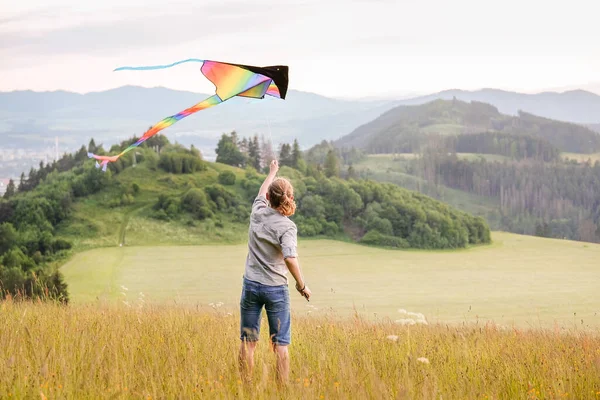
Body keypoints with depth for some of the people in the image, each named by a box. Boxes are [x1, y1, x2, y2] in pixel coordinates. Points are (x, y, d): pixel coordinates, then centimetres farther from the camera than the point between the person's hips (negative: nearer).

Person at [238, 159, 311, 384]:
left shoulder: (258, 212, -1)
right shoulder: (286, 226, -15)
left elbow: (262, 192, 22)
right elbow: (290, 258, -27)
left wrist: (272, 173, 40)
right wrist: (301, 285, -14)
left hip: (251, 285, 4)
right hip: (276, 289, -4)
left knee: (248, 342, 8)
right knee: (280, 345, 2)